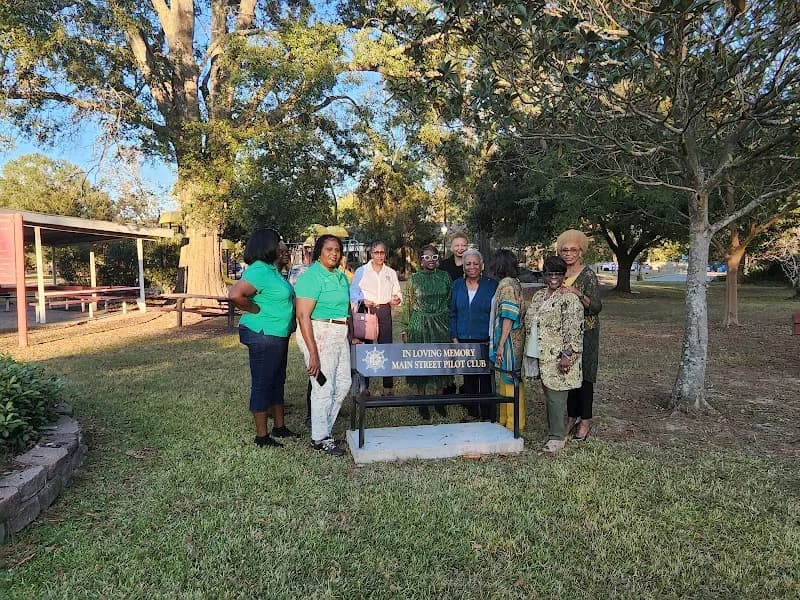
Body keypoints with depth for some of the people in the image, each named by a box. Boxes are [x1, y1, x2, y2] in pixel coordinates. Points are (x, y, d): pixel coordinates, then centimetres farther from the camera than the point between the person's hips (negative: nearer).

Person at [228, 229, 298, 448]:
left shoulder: (270, 269, 11)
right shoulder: (259, 271, -20)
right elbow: (235, 294, -31)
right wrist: (256, 310, -20)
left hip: (278, 336, 10)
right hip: (263, 336, -10)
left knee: (277, 381, 18)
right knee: (262, 384, 1)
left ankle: (279, 426, 31)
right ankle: (262, 436, 12)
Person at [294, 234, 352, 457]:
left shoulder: (341, 276, 13)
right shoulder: (311, 277, -13)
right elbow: (303, 316, -18)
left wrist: (350, 336, 19)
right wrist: (313, 353, -22)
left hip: (340, 335, 9)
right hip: (319, 335, -9)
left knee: (343, 383, 14)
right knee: (324, 387, -1)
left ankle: (324, 427, 32)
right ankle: (320, 438, 17)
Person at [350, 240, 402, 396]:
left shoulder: (391, 272, 14)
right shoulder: (361, 271, 4)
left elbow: (397, 292, 13)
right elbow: (353, 293, 3)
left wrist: (397, 299, -10)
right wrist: (363, 301, -16)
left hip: (385, 312, 2)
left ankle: (388, 387, 5)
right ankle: (364, 387, 8)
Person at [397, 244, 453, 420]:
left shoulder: (445, 277, 5)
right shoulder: (414, 279, 1)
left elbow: (451, 302, 9)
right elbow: (406, 306, 3)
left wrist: (452, 326, 7)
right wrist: (404, 329, 0)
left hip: (441, 325, 2)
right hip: (419, 326, -1)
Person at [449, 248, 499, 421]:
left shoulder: (492, 285, -2)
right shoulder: (457, 285, 7)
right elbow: (453, 314, 10)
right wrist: (454, 338, 2)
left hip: (485, 341, -3)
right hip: (464, 341, 3)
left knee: (485, 378, 1)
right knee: (468, 377, 11)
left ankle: (488, 415, 13)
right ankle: (472, 412, 25)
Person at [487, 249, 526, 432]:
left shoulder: (507, 284, -15)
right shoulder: (513, 283, 13)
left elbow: (509, 317, -20)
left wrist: (501, 344, -18)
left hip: (509, 341, -9)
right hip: (511, 341, 9)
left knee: (510, 381, 0)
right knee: (504, 380, 16)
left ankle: (514, 424, 10)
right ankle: (505, 419, 27)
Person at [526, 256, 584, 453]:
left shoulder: (570, 300, -10)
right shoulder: (538, 296, 13)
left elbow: (574, 331, -15)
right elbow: (530, 324, 20)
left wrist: (567, 355, -20)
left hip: (558, 357, -7)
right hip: (542, 356, 7)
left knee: (556, 396, -4)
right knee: (548, 394, 13)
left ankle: (557, 436, 7)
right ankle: (554, 431, 25)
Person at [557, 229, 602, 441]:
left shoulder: (588, 275, -9)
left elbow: (596, 307, -14)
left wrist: (578, 294, -26)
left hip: (585, 332, -5)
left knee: (583, 375, 1)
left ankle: (585, 421, 12)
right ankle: (571, 417, 20)